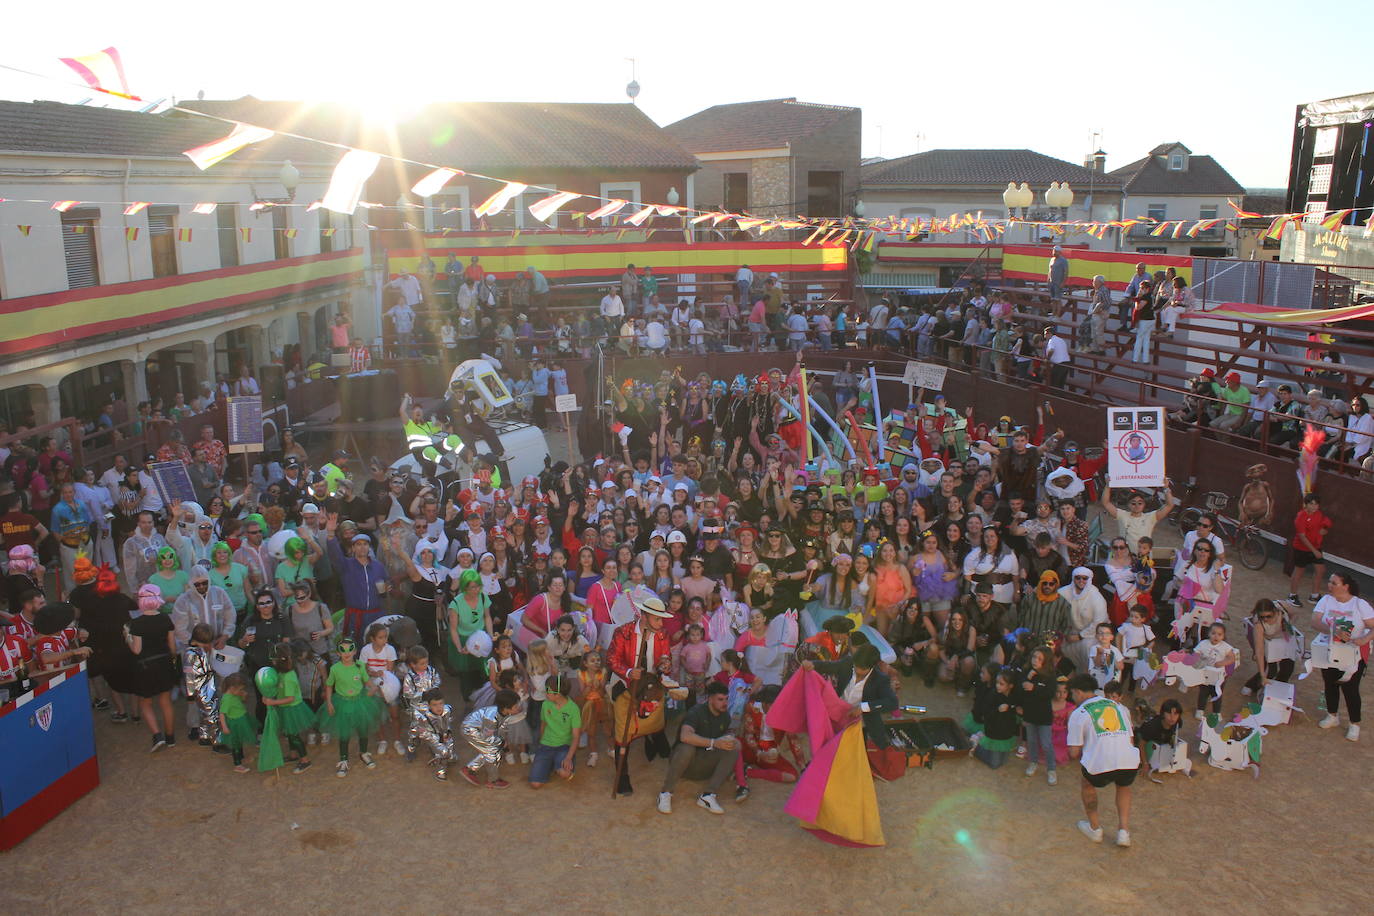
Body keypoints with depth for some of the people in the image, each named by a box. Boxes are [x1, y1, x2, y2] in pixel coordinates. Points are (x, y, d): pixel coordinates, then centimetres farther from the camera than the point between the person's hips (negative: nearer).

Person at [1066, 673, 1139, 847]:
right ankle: (1124, 831, 25)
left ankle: (1095, 828, 37)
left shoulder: (1078, 714, 9)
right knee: (1123, 786, 36)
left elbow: (1074, 753, 7)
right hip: (1130, 764, 4)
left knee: (1088, 785, 30)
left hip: (1099, 767, -3)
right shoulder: (1118, 706, 22)